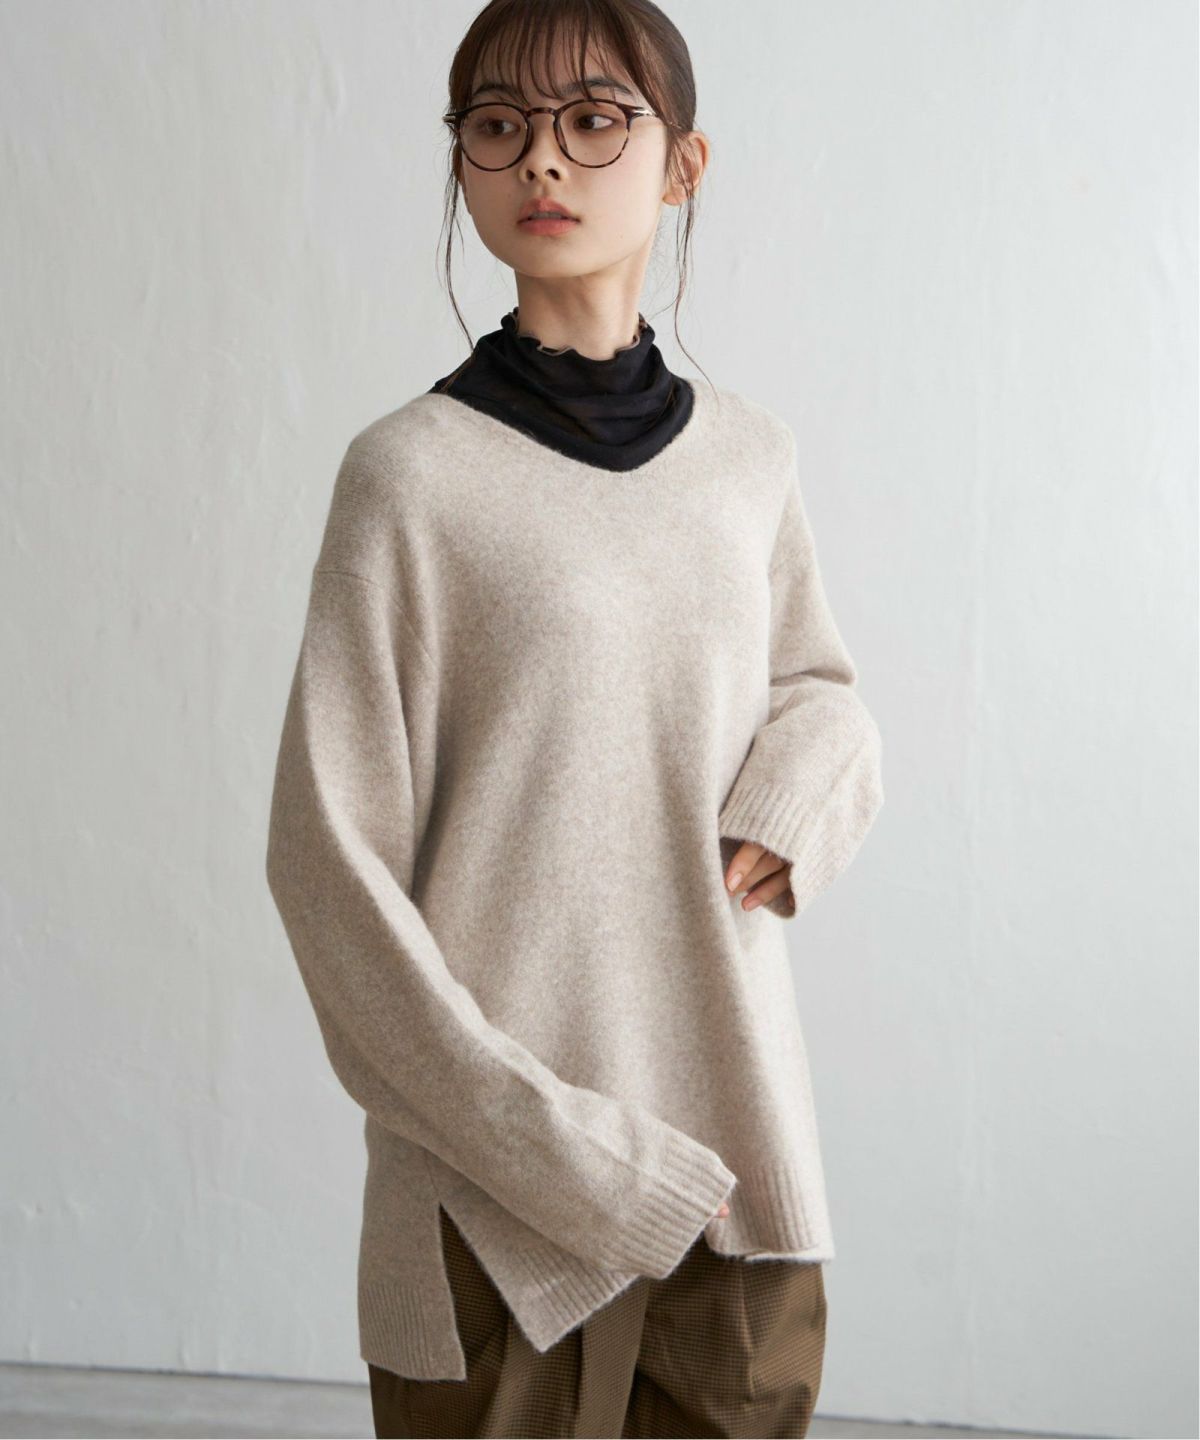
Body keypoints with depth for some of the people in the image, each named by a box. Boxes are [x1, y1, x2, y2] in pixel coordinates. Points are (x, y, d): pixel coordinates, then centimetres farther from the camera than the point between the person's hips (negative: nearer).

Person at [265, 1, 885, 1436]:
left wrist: (787, 806, -3)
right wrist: (556, 1154, -14)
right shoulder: (413, 471, -8)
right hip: (498, 1177, -4)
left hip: (739, 1149, 4)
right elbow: (328, 854, -9)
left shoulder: (751, 455, 5)